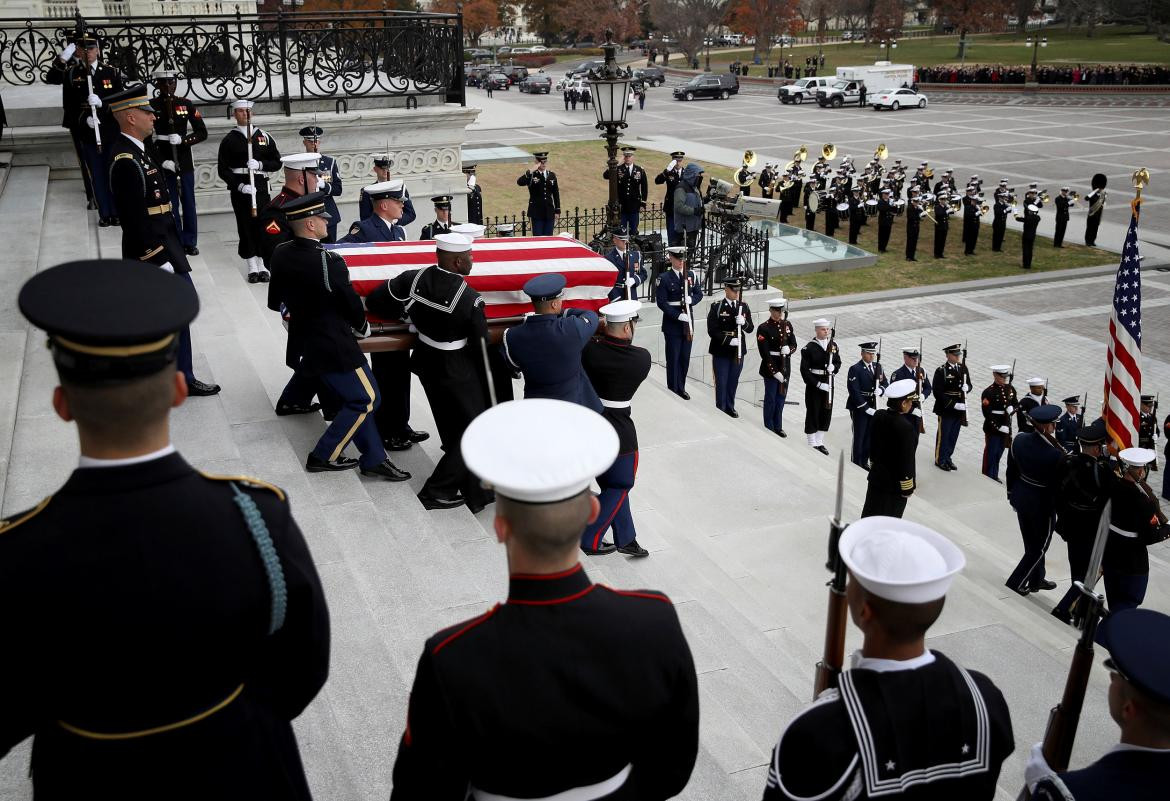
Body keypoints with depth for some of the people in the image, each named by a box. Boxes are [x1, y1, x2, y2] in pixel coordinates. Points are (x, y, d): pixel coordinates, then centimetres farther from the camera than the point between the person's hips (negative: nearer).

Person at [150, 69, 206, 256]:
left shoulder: (186, 104, 3)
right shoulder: (151, 106, -3)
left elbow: (202, 132, 1)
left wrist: (182, 140, -16)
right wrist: (161, 161, -13)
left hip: (185, 162, 2)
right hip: (164, 164, -2)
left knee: (188, 203, 8)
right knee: (171, 205, 2)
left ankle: (190, 242, 19)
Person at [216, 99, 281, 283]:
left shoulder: (264, 136, 9)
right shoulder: (229, 140, 3)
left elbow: (277, 163, 8)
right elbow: (223, 170, -2)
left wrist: (260, 164, -11)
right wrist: (240, 186, -14)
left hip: (261, 186, 1)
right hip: (239, 189, -1)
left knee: (263, 225, 0)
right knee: (245, 226, -1)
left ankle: (263, 266, 9)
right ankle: (252, 268, 7)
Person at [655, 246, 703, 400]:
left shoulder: (691, 275, 6)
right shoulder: (664, 278, -9)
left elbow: (699, 293, 13)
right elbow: (661, 301, -13)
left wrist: (691, 299, -11)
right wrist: (678, 315, -19)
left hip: (687, 322, 5)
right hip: (672, 323, -5)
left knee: (685, 357, 11)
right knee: (673, 358, 2)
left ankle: (681, 388, 23)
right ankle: (673, 390, 11)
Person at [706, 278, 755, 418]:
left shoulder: (744, 307, 5)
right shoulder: (716, 307, -9)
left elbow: (750, 328, 5)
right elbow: (712, 331, -14)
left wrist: (744, 323, -17)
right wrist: (729, 340, -22)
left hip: (738, 351, 4)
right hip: (721, 352, -4)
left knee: (733, 382, 14)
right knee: (721, 382, 3)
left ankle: (730, 408, 28)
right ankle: (720, 409, 14)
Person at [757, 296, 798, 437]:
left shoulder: (787, 325, 6)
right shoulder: (763, 328, -12)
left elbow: (794, 345, 10)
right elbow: (765, 353, -15)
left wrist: (789, 349, -14)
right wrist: (774, 372, -18)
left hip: (785, 367, 5)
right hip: (771, 367, -5)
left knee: (781, 396, 14)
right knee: (770, 398, 4)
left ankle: (778, 426, 25)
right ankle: (769, 427, 16)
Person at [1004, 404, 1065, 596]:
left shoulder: (1019, 440, -11)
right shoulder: (1055, 454, -29)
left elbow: (1011, 470, 1)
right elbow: (1059, 485, -17)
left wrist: (1012, 495, 15)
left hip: (1021, 498, 6)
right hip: (1043, 504, -6)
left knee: (1031, 543, 24)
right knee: (1040, 546, 17)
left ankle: (1036, 580, 41)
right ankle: (1016, 582, 21)